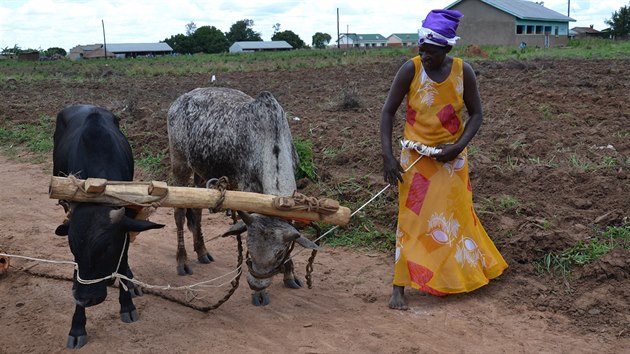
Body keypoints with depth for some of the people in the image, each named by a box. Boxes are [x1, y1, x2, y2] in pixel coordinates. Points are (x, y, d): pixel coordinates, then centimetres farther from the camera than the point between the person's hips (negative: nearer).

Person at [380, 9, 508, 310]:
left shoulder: (463, 71, -11)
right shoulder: (410, 69, -15)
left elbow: (476, 114, -2)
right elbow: (388, 111, -10)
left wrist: (458, 146, -16)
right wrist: (387, 155, -16)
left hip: (452, 157, 2)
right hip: (416, 157, -2)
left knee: (455, 216, 16)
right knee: (412, 219, -3)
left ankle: (467, 271, 39)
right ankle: (399, 288, 3)